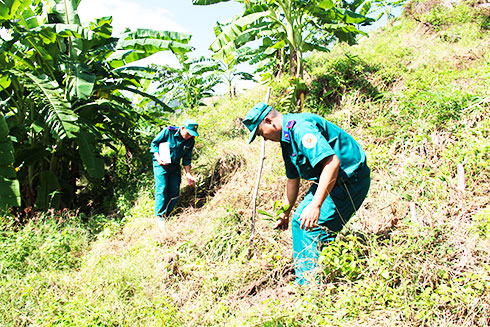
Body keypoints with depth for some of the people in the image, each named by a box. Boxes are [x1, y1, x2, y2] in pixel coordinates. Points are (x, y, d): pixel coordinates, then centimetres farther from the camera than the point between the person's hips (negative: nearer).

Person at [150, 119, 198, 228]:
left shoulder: (190, 141, -4)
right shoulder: (168, 131, -17)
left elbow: (187, 159, 5)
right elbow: (154, 143, -7)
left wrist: (188, 174, -1)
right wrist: (158, 157, -19)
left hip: (175, 166, 5)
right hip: (161, 164, -5)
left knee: (175, 193, 1)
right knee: (161, 190, -11)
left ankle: (167, 215, 16)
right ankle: (160, 217, -2)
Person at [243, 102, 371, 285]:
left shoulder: (301, 127, -23)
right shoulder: (287, 138, 10)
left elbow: (332, 162, -35)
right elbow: (293, 179, 21)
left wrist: (315, 205, -39)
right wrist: (285, 213, 29)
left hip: (350, 179, -11)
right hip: (328, 180, 11)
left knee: (315, 229, -16)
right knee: (300, 220, 13)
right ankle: (302, 282, 24)